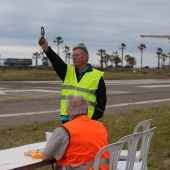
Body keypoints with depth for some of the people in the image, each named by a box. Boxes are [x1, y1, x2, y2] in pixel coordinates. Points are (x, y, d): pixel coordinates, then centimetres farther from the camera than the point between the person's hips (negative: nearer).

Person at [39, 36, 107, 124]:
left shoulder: (97, 76, 2)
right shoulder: (67, 72, 10)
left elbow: (102, 99, 3)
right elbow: (56, 61, -7)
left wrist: (94, 118, -7)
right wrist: (46, 48, -26)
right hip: (67, 119, 3)